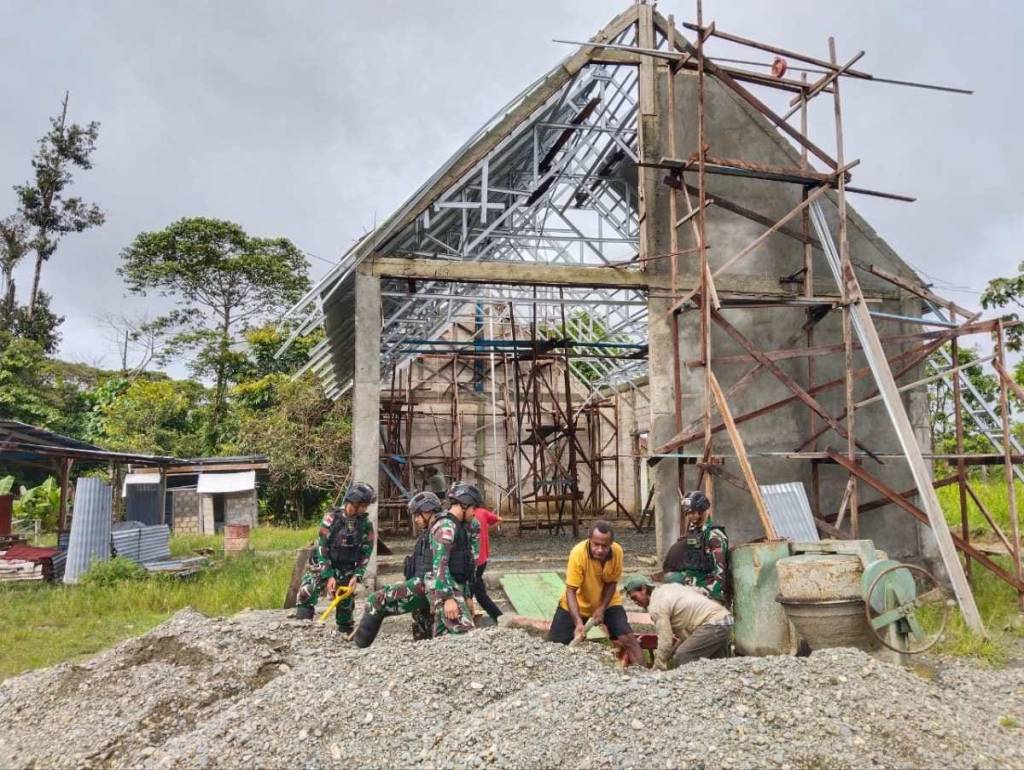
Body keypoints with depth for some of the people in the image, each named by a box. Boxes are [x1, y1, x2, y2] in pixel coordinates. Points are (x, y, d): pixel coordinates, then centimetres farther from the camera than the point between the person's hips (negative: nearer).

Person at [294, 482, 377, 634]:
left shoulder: (366, 525, -7)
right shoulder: (331, 518, -17)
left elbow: (365, 554, -2)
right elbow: (322, 548, -16)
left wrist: (356, 577, -13)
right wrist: (328, 576, -18)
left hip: (345, 570, 3)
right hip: (321, 566, -3)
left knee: (346, 603, 9)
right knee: (306, 593, -17)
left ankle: (346, 633, 27)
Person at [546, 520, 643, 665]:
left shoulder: (617, 551, -23)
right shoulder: (578, 553, -33)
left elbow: (612, 583, -8)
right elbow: (570, 591, -30)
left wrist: (602, 608, -19)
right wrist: (578, 622, -41)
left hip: (608, 603, 2)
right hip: (577, 604, -2)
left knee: (628, 639, -11)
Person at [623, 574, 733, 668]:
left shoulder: (656, 606, -13)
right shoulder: (669, 587, 15)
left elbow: (665, 642, -15)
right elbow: (699, 591, 22)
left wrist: (656, 669, -8)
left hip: (713, 624, -10)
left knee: (682, 656, -15)